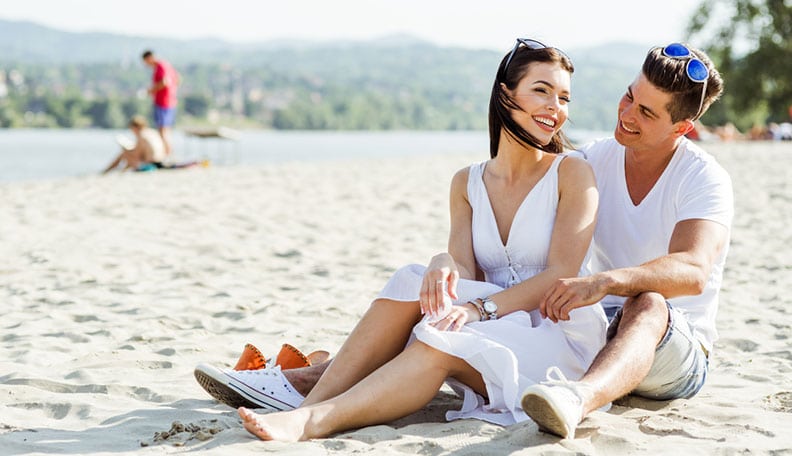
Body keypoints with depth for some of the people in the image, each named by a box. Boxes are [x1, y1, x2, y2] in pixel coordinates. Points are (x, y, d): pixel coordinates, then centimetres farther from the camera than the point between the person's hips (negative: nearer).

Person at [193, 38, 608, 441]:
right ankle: (311, 391, -28)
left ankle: (313, 420, -46)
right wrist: (446, 264, -28)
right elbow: (466, 270, -3)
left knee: (440, 343, -33)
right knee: (414, 282, -22)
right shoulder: (467, 183, 9)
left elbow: (562, 274, -14)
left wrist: (479, 308, -27)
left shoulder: (572, 174, -4)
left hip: (562, 334, -4)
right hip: (497, 328, 4)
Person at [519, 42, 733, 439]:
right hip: (600, 332, 7)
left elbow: (693, 272, -30)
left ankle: (576, 400, -70)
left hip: (679, 351, -6)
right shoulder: (595, 161, 4)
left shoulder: (705, 179, -11)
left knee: (647, 304, -42)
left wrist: (603, 282, -47)